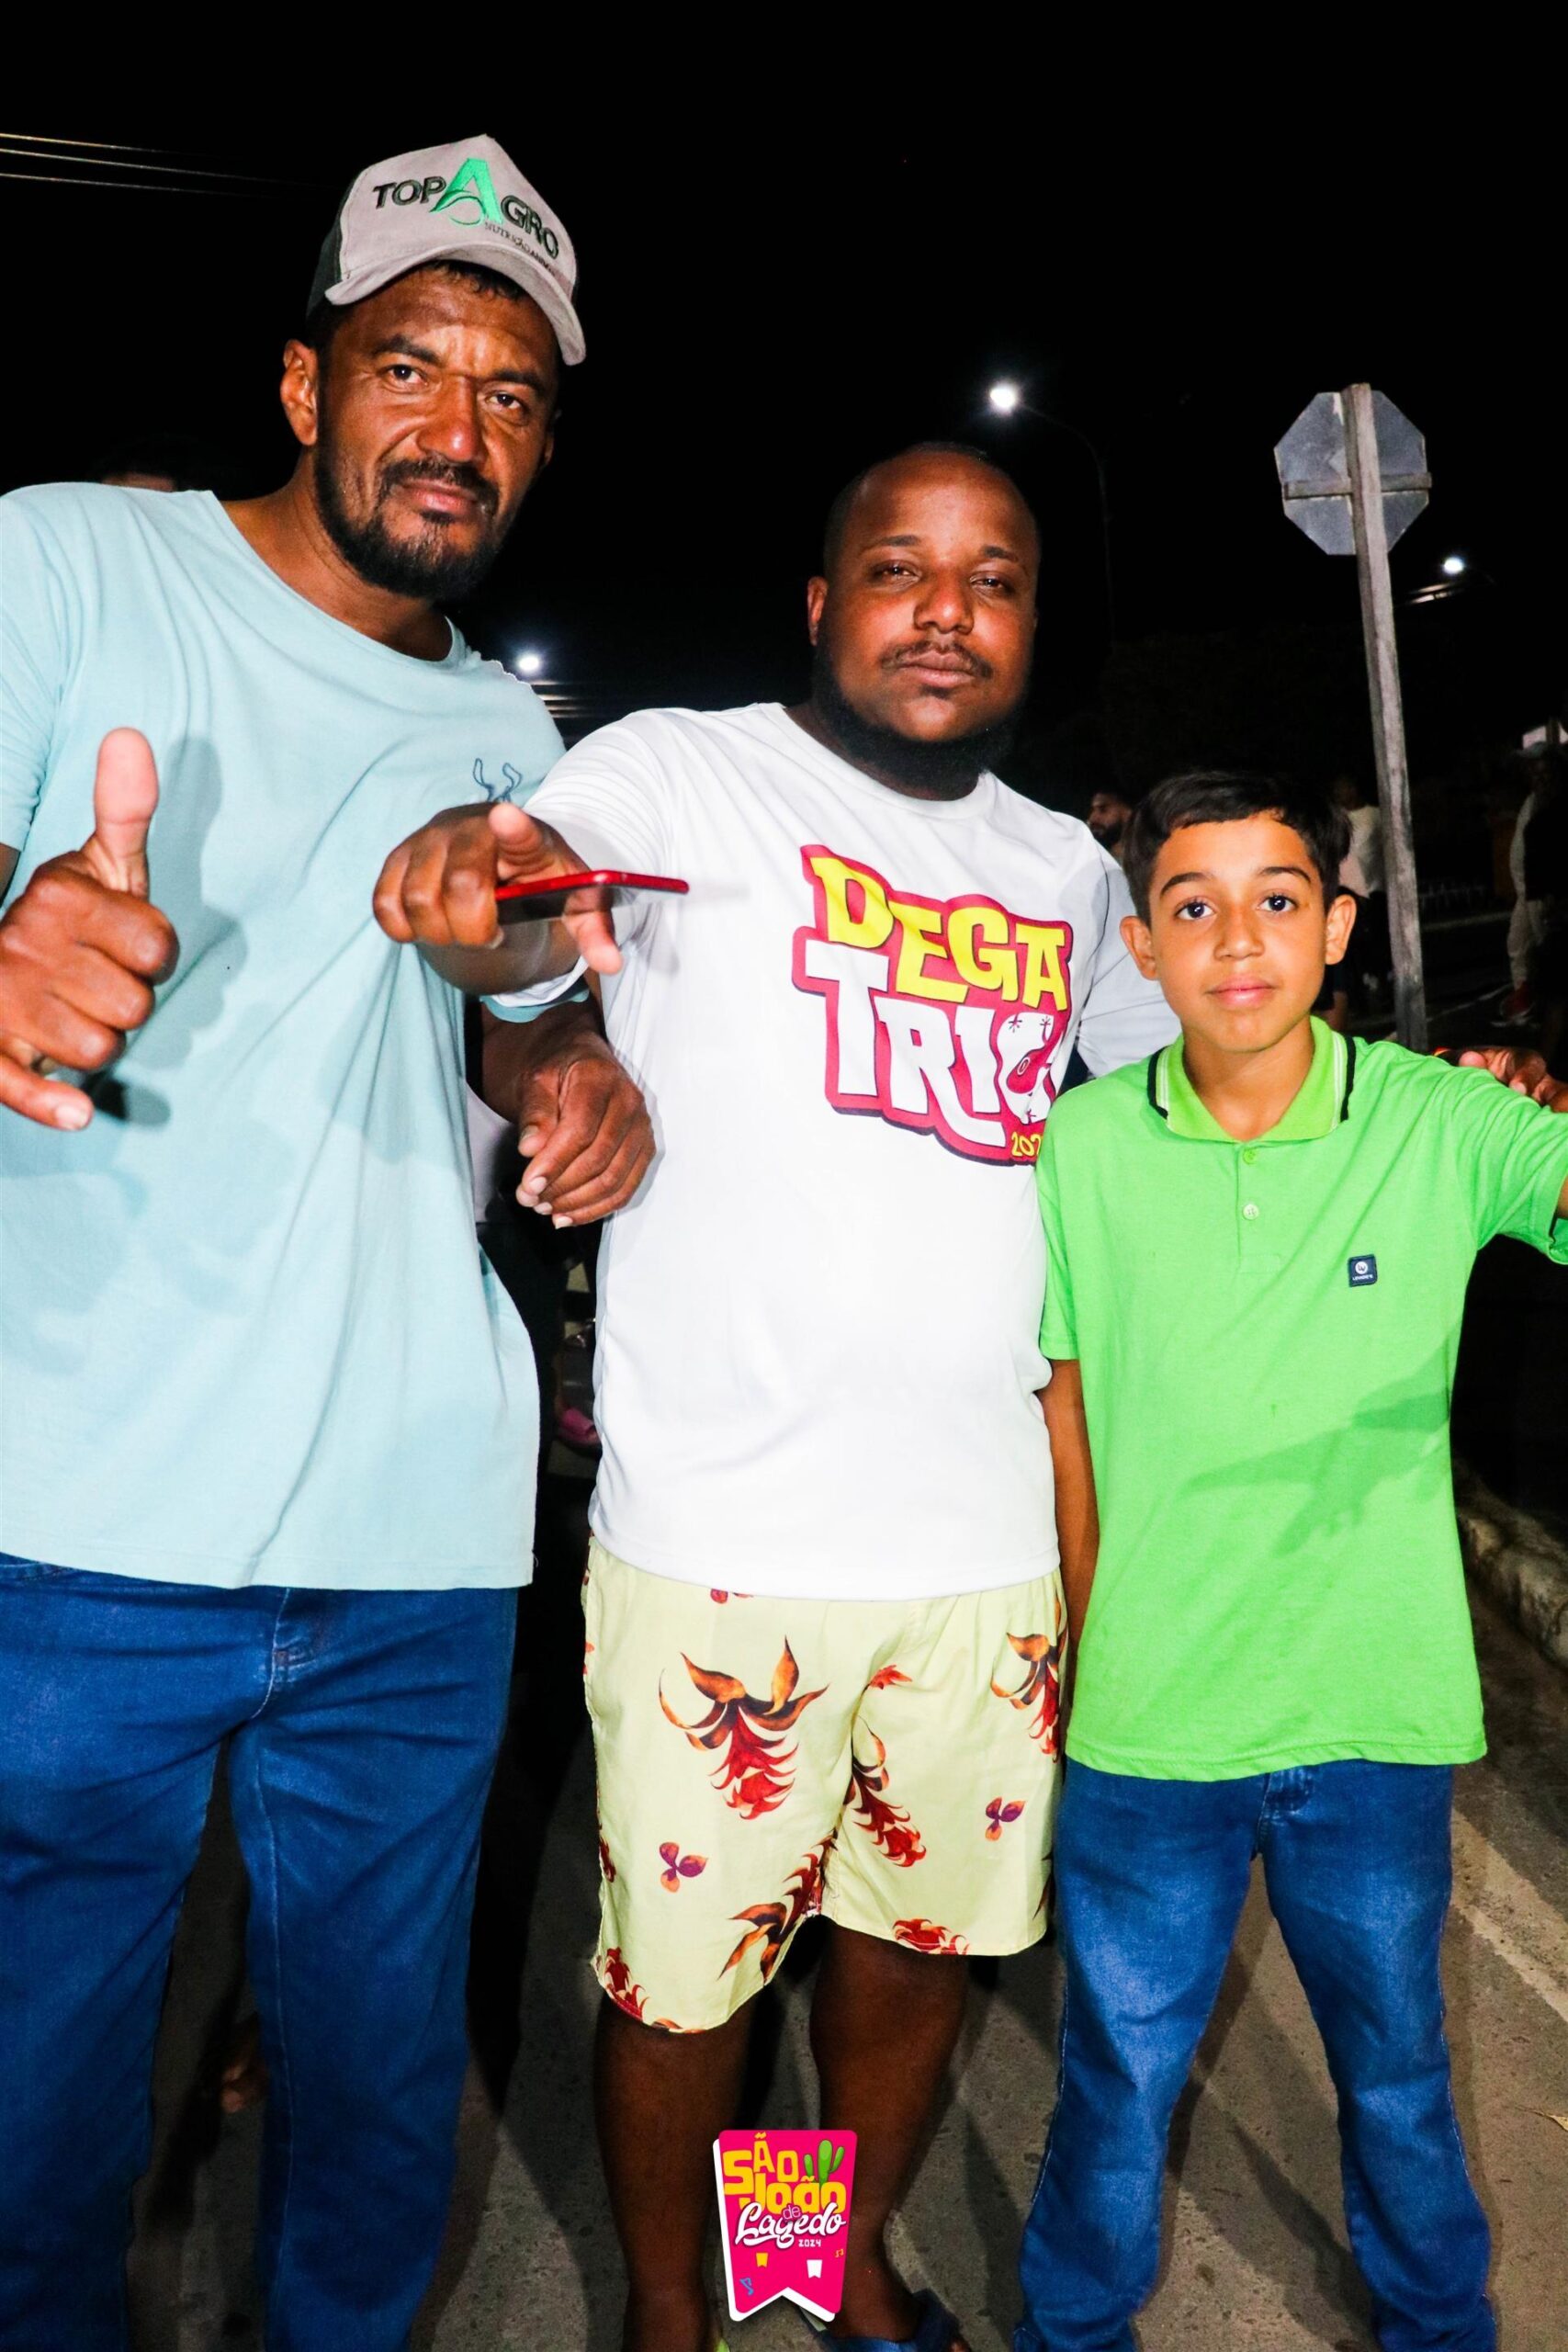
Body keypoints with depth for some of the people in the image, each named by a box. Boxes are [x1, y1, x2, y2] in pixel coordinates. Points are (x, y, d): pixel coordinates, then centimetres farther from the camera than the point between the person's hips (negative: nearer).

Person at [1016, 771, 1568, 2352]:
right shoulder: (1083, 1146, -8)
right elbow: (1063, 1405, 1)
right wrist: (1096, 1639, 3)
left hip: (1375, 1712, 1)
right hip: (1147, 1713, 0)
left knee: (1397, 2072, 24)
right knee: (1119, 2073, 18)